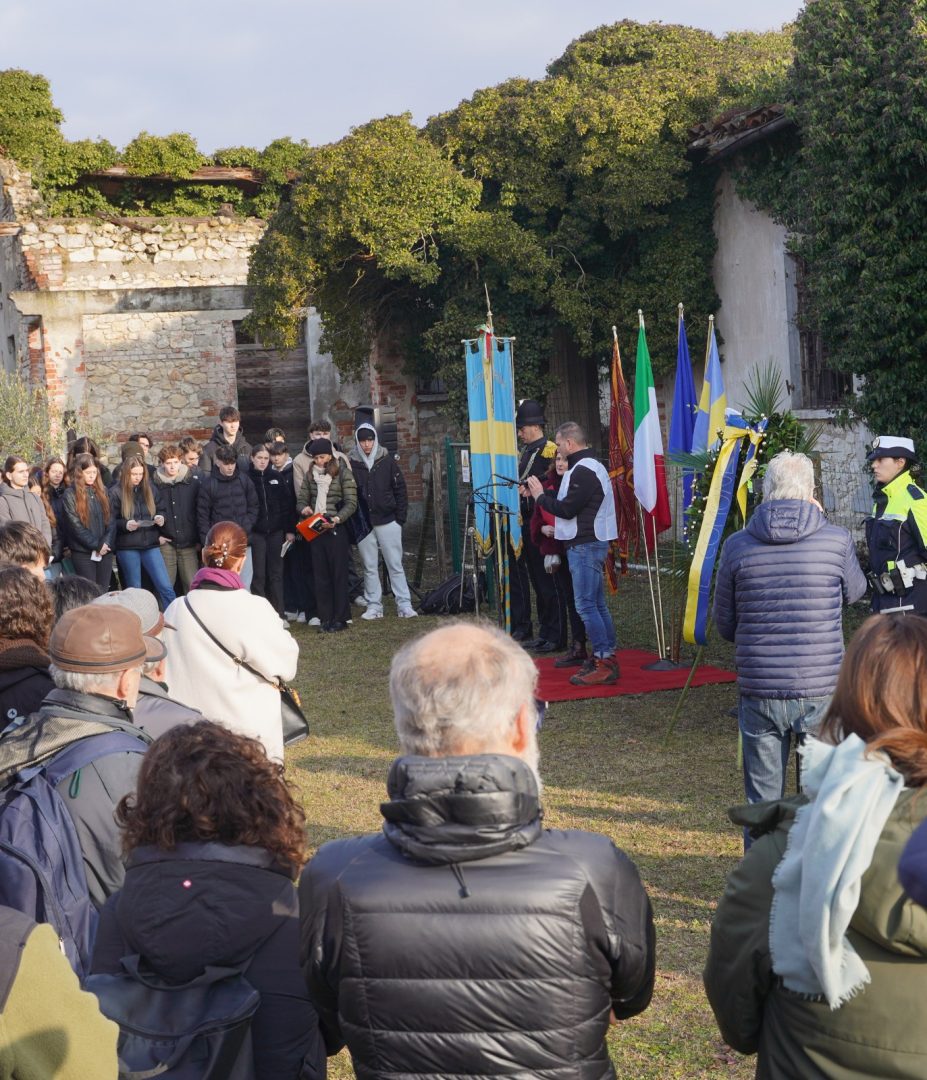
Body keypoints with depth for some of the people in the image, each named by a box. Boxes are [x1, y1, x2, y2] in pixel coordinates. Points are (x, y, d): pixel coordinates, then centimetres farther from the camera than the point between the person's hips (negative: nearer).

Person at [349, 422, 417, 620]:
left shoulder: (387, 461, 2)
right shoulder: (351, 463, 0)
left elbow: (400, 489, 4)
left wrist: (400, 517, -2)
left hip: (388, 521, -1)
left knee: (395, 565, 0)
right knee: (369, 567, 7)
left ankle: (404, 604, 2)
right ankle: (374, 606, 12)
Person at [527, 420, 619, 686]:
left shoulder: (582, 470, -16)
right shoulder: (591, 466, 18)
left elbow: (567, 509, -19)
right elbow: (572, 504, 17)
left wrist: (540, 496, -6)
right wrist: (542, 492, 11)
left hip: (585, 546, -11)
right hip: (592, 543, 11)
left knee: (586, 605, -10)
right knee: (596, 603, 13)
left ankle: (604, 663, -10)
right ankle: (607, 657, 17)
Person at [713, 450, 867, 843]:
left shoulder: (737, 545, -3)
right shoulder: (837, 541, -7)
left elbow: (724, 625, 6)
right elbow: (855, 591, 15)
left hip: (758, 693, 1)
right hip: (821, 691, -1)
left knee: (762, 801, 11)